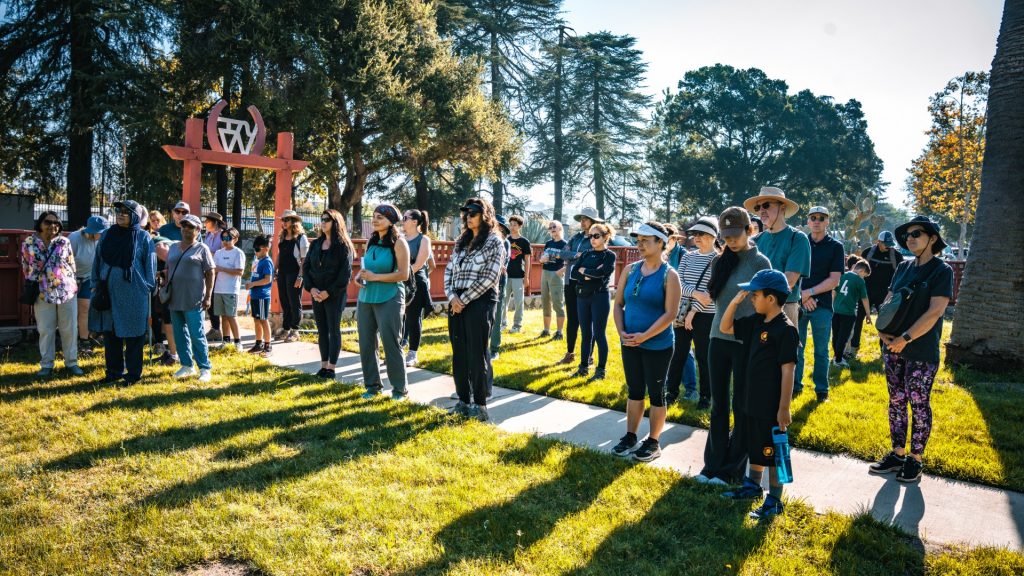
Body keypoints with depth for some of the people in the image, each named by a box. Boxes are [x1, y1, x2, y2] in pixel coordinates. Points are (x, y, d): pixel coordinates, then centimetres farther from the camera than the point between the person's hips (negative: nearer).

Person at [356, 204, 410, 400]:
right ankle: (372, 384, 22)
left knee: (391, 344, -2)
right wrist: (361, 276, 0)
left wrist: (374, 277, -15)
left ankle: (399, 388, 10)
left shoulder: (398, 243, -6)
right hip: (366, 298, 6)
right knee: (366, 344, 8)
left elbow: (403, 274, -13)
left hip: (389, 300, -6)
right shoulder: (371, 242, 12)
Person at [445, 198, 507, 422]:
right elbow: (449, 270, 13)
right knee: (459, 353, 9)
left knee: (477, 354, -2)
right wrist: (452, 296, -4)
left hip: (480, 302, -6)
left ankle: (480, 405, 8)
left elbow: (489, 277, -13)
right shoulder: (462, 241, 16)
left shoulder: (494, 241, -4)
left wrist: (464, 299, -13)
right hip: (457, 302, 6)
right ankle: (463, 401, 20)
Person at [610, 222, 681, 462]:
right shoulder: (630, 270, 4)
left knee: (656, 393, 7)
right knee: (634, 391, 15)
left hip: (658, 346, -5)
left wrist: (644, 336, -20)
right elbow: (619, 303, 7)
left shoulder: (669, 275, -11)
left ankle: (653, 442, 20)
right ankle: (630, 437, 27)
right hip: (630, 344, 5)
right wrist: (622, 331, -7)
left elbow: (670, 313, -17)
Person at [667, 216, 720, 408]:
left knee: (704, 356, 4)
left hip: (705, 315, -4)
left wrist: (694, 311, -14)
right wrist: (696, 293, -19)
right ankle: (672, 391, 21)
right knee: (678, 353, 9)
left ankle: (705, 396, 17)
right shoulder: (687, 257, 9)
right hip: (682, 312, 4)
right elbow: (679, 283, -1)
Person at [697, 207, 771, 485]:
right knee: (718, 404, 11)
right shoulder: (721, 261, 6)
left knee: (742, 407, 6)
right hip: (719, 338, 5)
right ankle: (713, 464, 20)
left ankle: (732, 469, 17)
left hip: (747, 343, -5)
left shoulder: (760, 262, -8)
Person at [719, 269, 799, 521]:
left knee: (772, 453, 5)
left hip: (772, 407, -8)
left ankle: (774, 500, 18)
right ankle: (753, 486, 39)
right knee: (754, 448, 22)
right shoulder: (756, 322, 4)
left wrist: (784, 408, -20)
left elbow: (788, 371, -20)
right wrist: (735, 301, -2)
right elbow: (725, 328, 13)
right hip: (753, 401, 8)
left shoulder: (786, 329, -20)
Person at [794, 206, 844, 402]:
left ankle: (821, 389, 15)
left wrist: (809, 292, -13)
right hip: (798, 303, 2)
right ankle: (795, 385, 17)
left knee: (821, 350, 5)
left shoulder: (835, 246, 2)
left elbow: (834, 280, -5)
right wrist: (802, 295, -9)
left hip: (822, 305, -2)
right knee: (796, 348, 6)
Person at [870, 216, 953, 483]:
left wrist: (906, 338, -18)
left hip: (922, 352, -6)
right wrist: (882, 330, -3)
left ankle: (915, 459, 14)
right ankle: (897, 454, 22)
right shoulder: (903, 268, 10)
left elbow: (935, 312, -15)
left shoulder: (941, 271, -7)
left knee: (919, 404, 3)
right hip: (893, 348, 6)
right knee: (896, 401, 11)